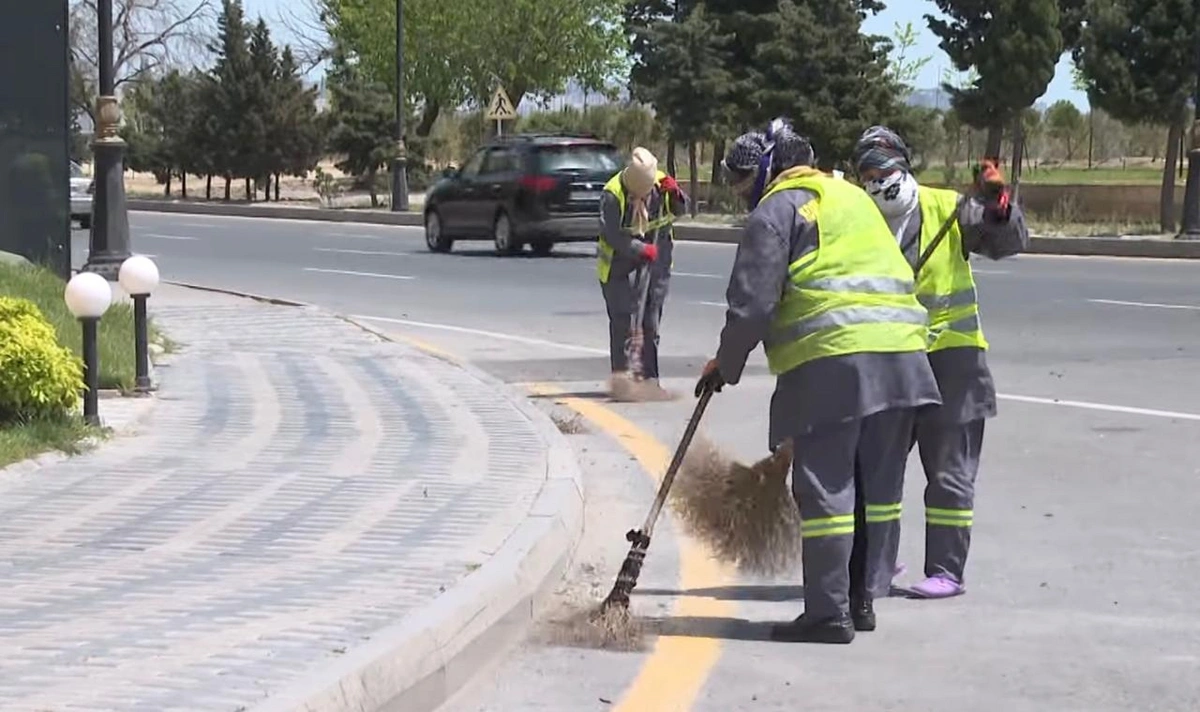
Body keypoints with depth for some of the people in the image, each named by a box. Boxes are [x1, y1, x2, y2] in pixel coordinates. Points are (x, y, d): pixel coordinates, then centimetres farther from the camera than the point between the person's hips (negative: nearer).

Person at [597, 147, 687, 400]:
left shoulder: (661, 184, -7)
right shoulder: (613, 195, -20)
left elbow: (682, 208, 2)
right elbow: (612, 235, -23)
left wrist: (675, 194, -20)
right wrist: (641, 249, -31)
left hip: (655, 264, 4)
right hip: (620, 267, -4)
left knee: (651, 324, 6)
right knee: (622, 322, -6)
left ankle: (650, 378, 11)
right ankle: (620, 375, 2)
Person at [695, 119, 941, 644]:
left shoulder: (776, 210, 1)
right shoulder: (851, 196, 26)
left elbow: (752, 304, -5)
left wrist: (725, 365, 9)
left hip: (832, 363, -8)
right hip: (900, 354, 8)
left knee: (825, 489, -3)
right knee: (880, 489, 12)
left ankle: (828, 613, -2)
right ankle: (863, 600, 20)